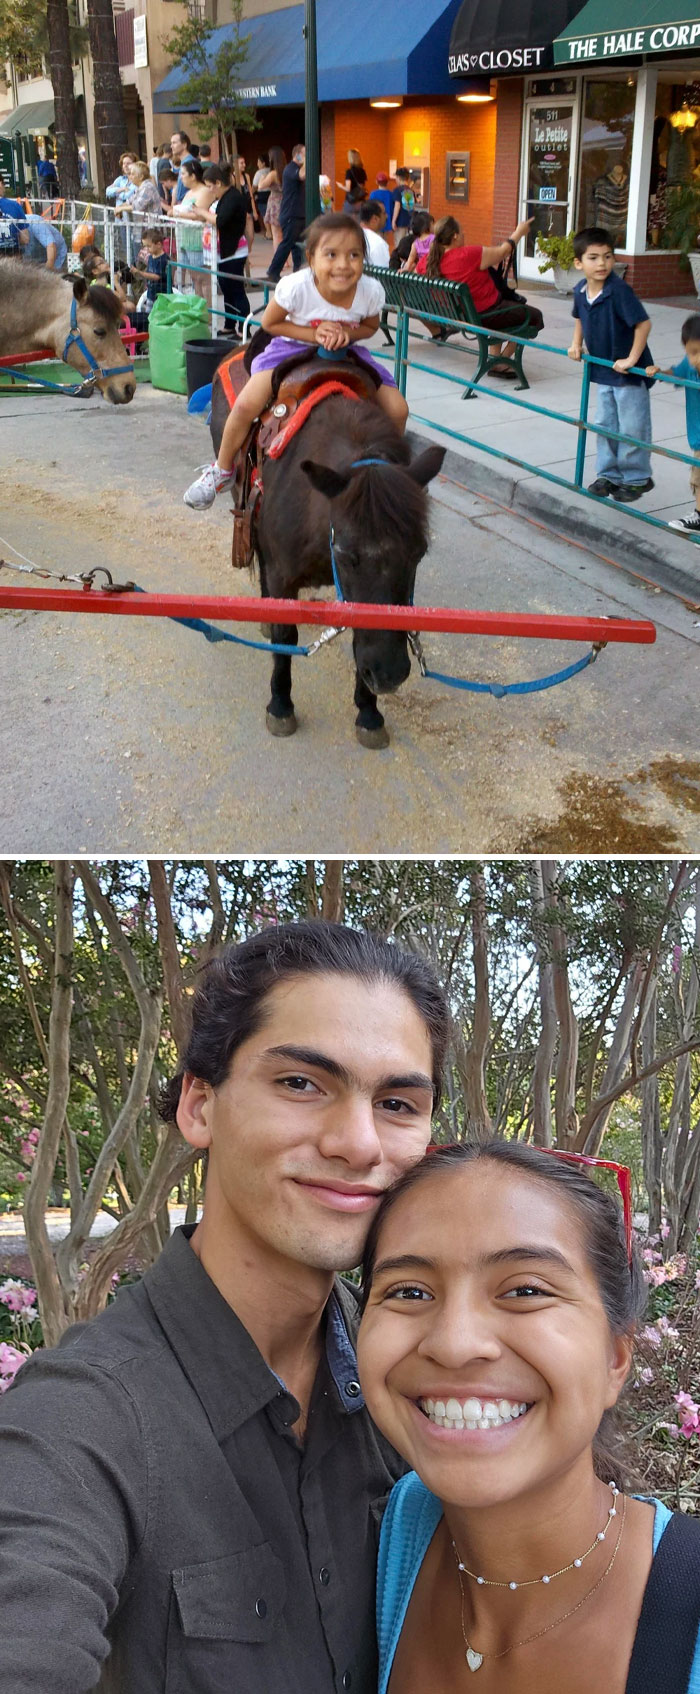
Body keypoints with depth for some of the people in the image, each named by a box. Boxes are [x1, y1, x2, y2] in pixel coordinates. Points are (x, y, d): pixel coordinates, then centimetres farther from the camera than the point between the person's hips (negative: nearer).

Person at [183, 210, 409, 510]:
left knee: (397, 410, -10)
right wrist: (313, 333, -26)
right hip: (293, 346, -2)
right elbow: (270, 322, -13)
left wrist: (346, 333, -25)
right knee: (247, 404, -23)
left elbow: (370, 326, -2)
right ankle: (221, 470, 4)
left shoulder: (371, 291, -24)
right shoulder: (296, 287, -31)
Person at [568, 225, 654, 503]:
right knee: (605, 425, 14)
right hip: (603, 371, 7)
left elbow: (643, 323, -24)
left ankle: (637, 478, 16)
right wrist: (576, 344, 10)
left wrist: (632, 359, -23)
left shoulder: (619, 290, -24)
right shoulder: (580, 291, -2)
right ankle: (609, 474, 27)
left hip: (629, 373, -7)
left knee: (632, 428, 2)